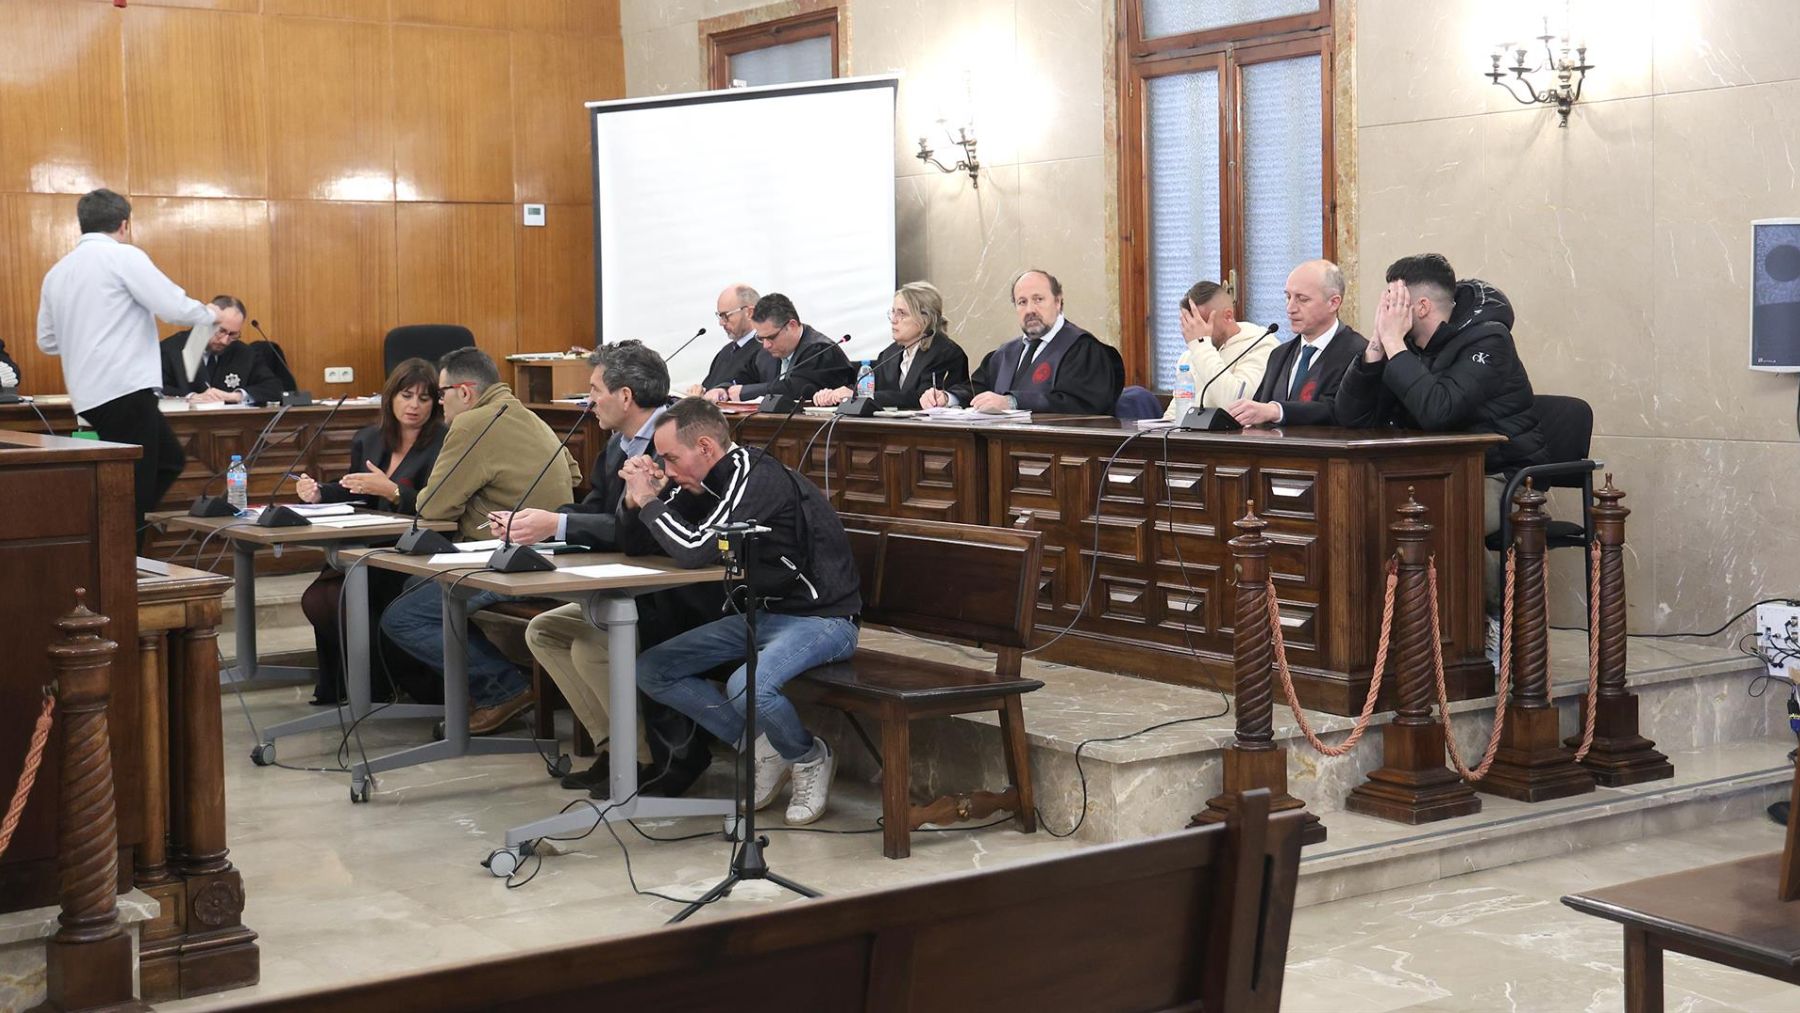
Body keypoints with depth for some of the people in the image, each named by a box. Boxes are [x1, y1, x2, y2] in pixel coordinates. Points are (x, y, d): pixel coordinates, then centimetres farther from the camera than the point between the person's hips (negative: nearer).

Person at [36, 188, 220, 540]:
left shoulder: (57, 271, 14)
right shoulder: (124, 257, -7)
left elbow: (47, 341, 20)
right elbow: (175, 308, -12)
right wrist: (209, 313, 8)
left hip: (90, 394, 8)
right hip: (125, 389, -8)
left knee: (169, 459, 22)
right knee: (132, 491, -2)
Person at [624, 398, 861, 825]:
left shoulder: (759, 479, -23)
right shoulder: (703, 483, 4)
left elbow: (696, 550, -32)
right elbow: (638, 546, 12)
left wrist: (649, 501, -16)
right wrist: (637, 500, -8)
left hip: (821, 617, -9)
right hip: (762, 613, 9)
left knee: (746, 687, -36)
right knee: (651, 669, 0)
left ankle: (809, 758, -3)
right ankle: (761, 747, 5)